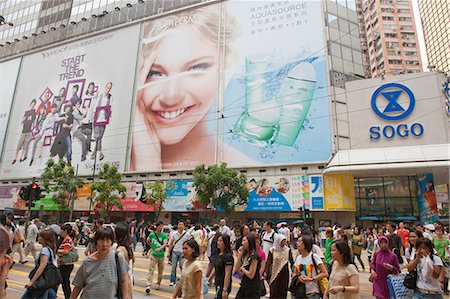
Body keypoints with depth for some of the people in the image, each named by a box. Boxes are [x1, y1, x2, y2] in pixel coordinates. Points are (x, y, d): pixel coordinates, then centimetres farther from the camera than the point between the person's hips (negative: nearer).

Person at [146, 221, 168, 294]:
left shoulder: (164, 235, -9)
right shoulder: (152, 234, -2)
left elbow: (165, 244, -23)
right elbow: (148, 241, 19)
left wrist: (159, 249, -41)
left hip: (161, 256, 0)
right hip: (153, 255, 0)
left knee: (160, 271, 13)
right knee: (151, 270, -10)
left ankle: (158, 283, 32)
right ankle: (148, 285, -12)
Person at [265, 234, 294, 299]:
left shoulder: (288, 250, -3)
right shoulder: (272, 250, -8)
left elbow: (291, 262, 2)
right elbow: (268, 263, -5)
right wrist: (267, 276, -5)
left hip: (285, 274, 1)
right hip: (274, 275, -1)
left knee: (283, 292, 8)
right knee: (274, 293, 3)